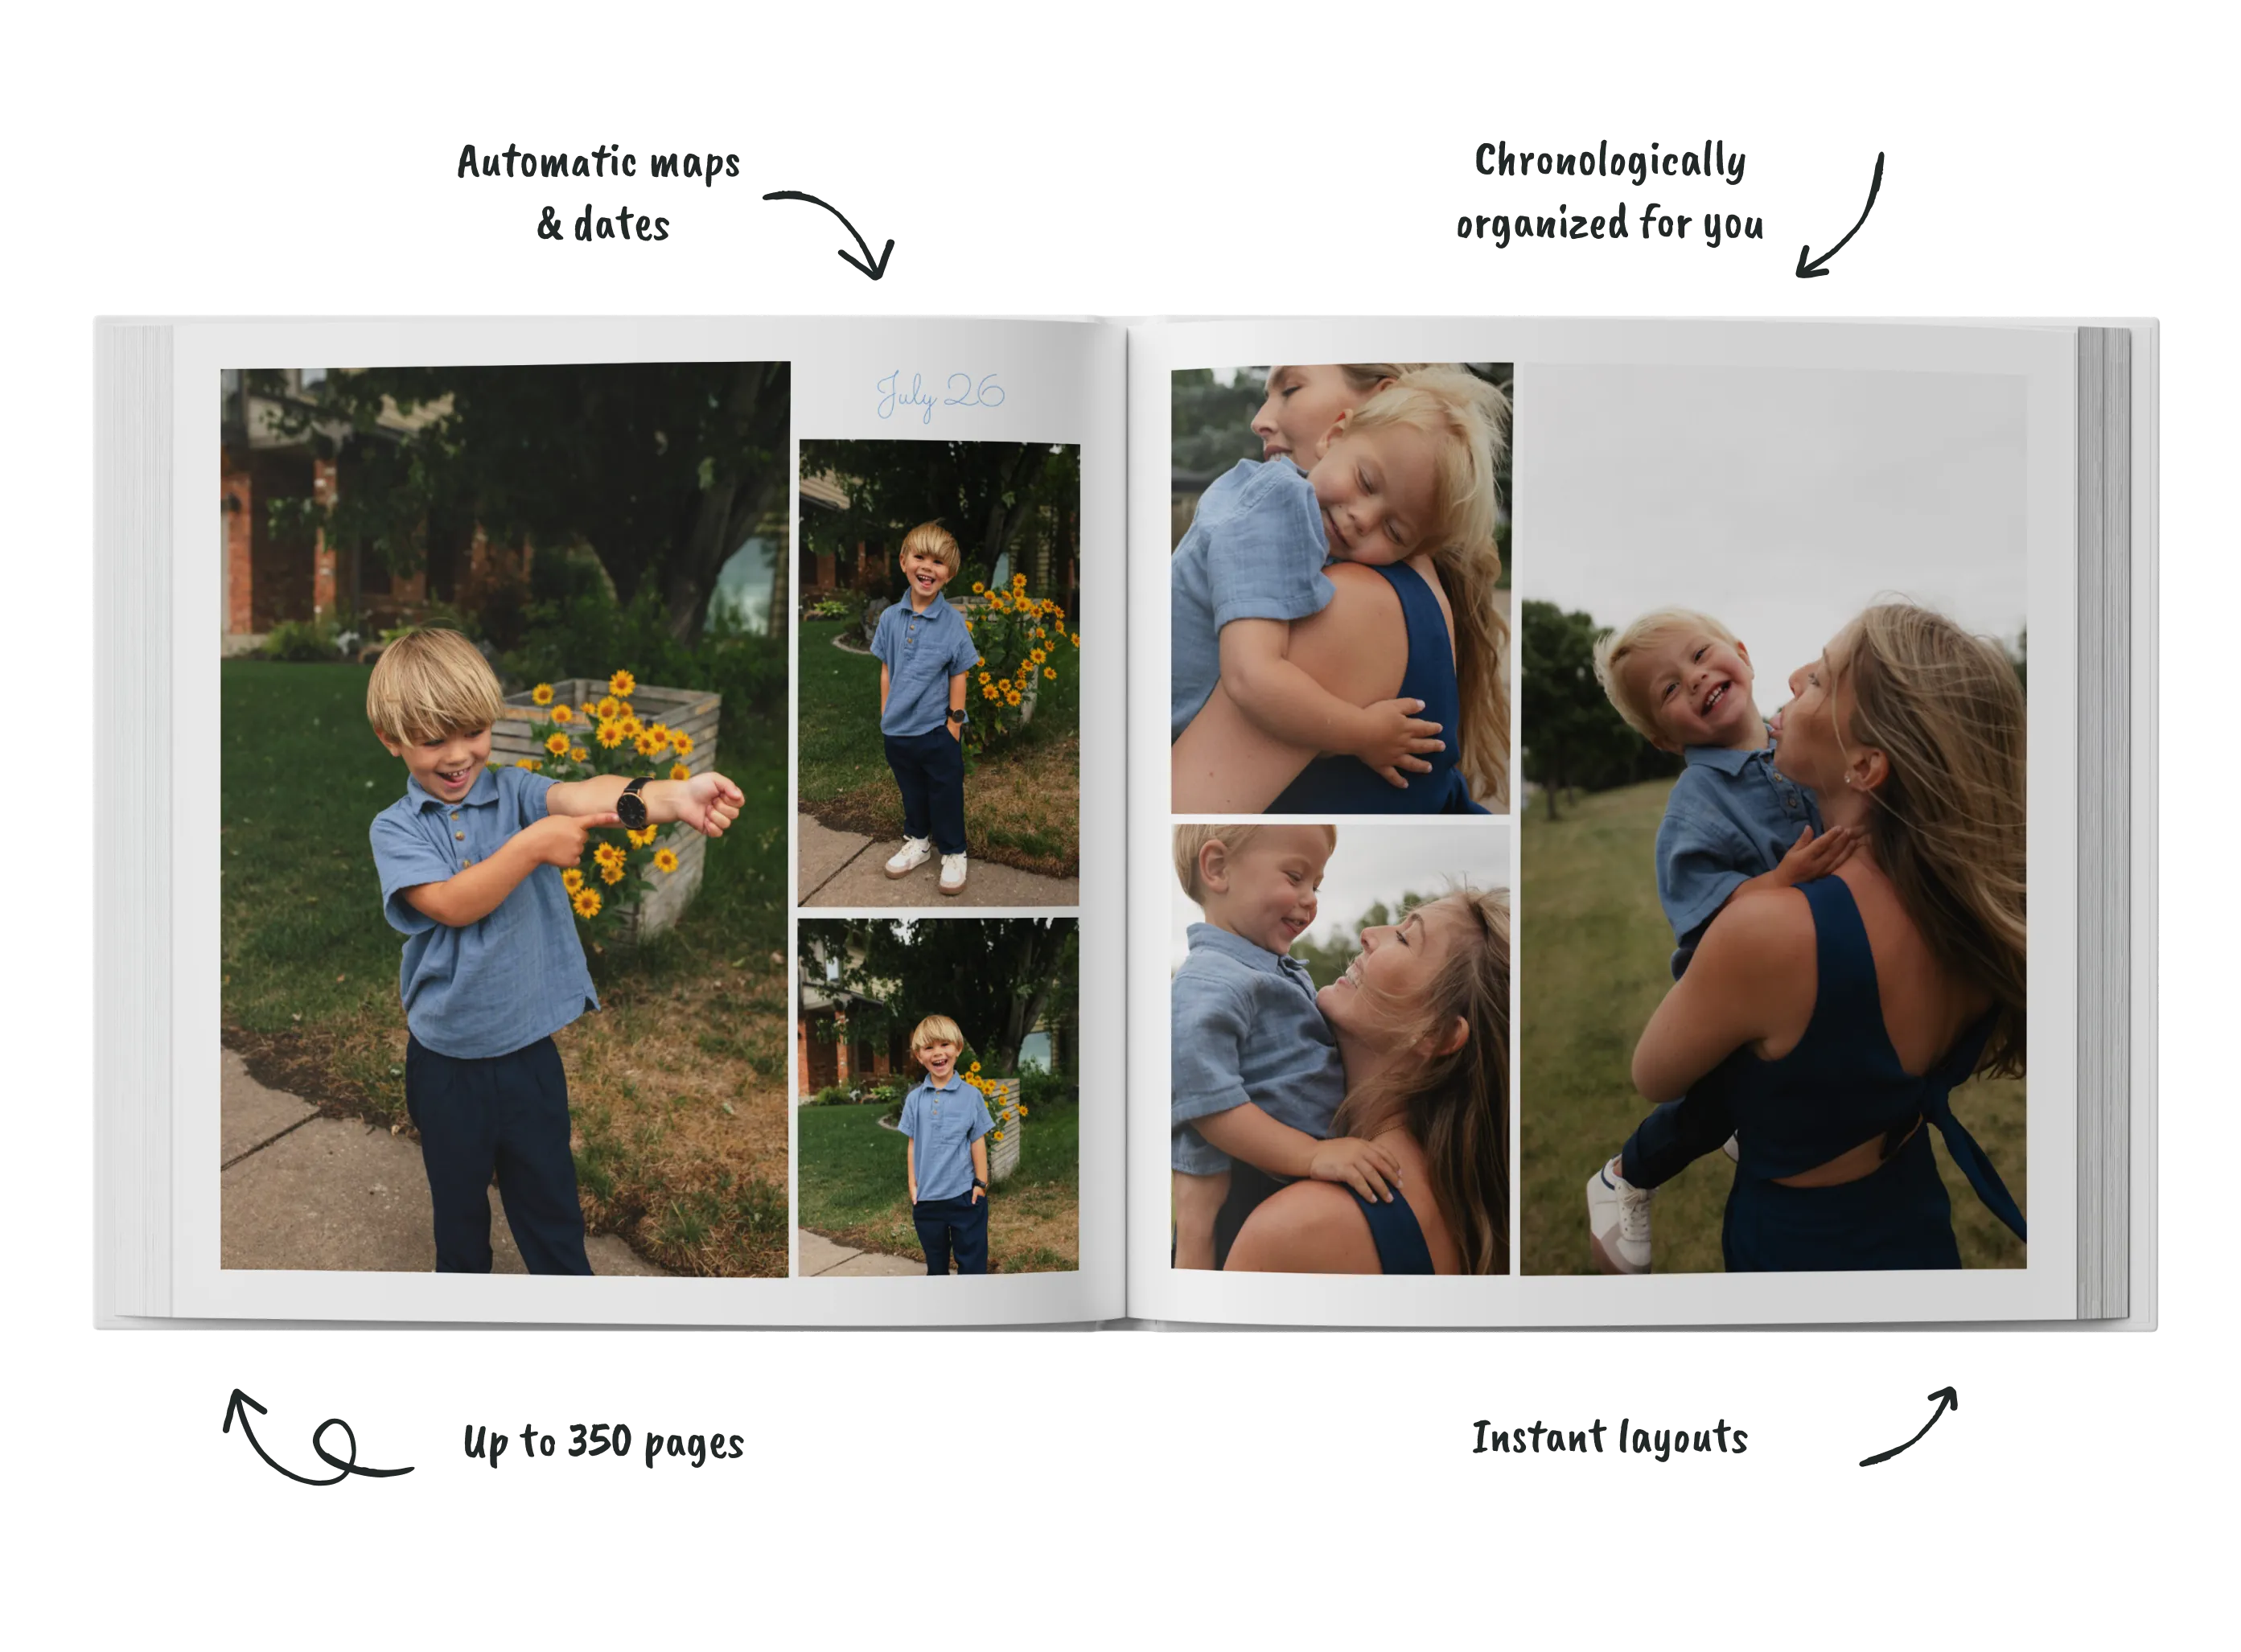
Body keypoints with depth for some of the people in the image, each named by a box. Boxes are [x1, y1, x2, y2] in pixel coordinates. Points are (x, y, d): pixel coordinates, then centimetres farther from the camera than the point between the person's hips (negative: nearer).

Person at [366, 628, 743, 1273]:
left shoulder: (513, 792, -5)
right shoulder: (395, 828, -6)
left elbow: (579, 794, -26)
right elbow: (450, 905, -22)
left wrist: (670, 796, -47)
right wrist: (532, 845, -33)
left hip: (528, 1050, 0)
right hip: (446, 1065, 0)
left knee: (550, 1202, 12)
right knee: (459, 1208, 19)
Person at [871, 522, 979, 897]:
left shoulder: (953, 622, -13)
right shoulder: (890, 618, -4)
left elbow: (959, 677, -8)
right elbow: (886, 670, 4)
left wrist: (955, 723, -8)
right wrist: (885, 714, 4)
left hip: (938, 730, -3)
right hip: (898, 729, 3)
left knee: (946, 795, 10)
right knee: (911, 791, 21)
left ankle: (953, 853, 26)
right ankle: (918, 842, 40)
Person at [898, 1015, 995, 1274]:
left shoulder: (971, 1096, -4)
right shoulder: (914, 1099, 2)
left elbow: (978, 1143, -1)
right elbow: (912, 1145, 6)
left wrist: (981, 1183, -2)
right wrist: (912, 1185, 4)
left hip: (965, 1195, -3)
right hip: (927, 1197, 3)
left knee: (972, 1263, 3)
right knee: (935, 1263, 16)